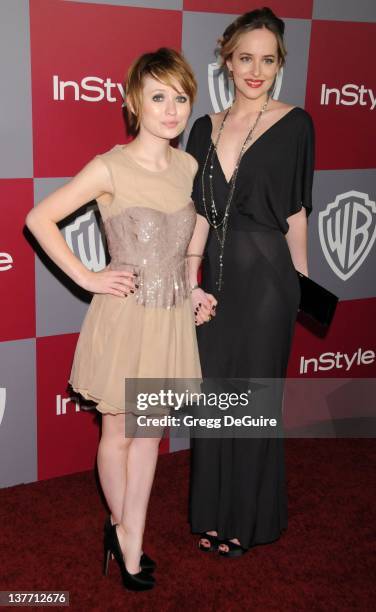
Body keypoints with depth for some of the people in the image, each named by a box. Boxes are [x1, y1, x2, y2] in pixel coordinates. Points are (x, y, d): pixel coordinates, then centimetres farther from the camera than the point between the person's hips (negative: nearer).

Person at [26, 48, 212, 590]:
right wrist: (87, 278, -13)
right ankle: (122, 527, 37)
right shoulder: (110, 168, -15)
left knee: (149, 433, 14)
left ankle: (128, 538, 31)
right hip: (126, 317, -5)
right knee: (119, 433, 12)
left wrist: (196, 287, 9)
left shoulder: (190, 167, 2)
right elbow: (39, 219, -11)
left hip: (173, 317, 5)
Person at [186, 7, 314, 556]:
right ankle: (214, 511, 31)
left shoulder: (294, 124, -3)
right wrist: (191, 285, -4)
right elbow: (199, 215, 3)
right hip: (217, 275, 4)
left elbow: (295, 211, 0)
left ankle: (250, 518, 27)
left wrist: (300, 282, 3)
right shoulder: (206, 129, 8)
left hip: (266, 276, -4)